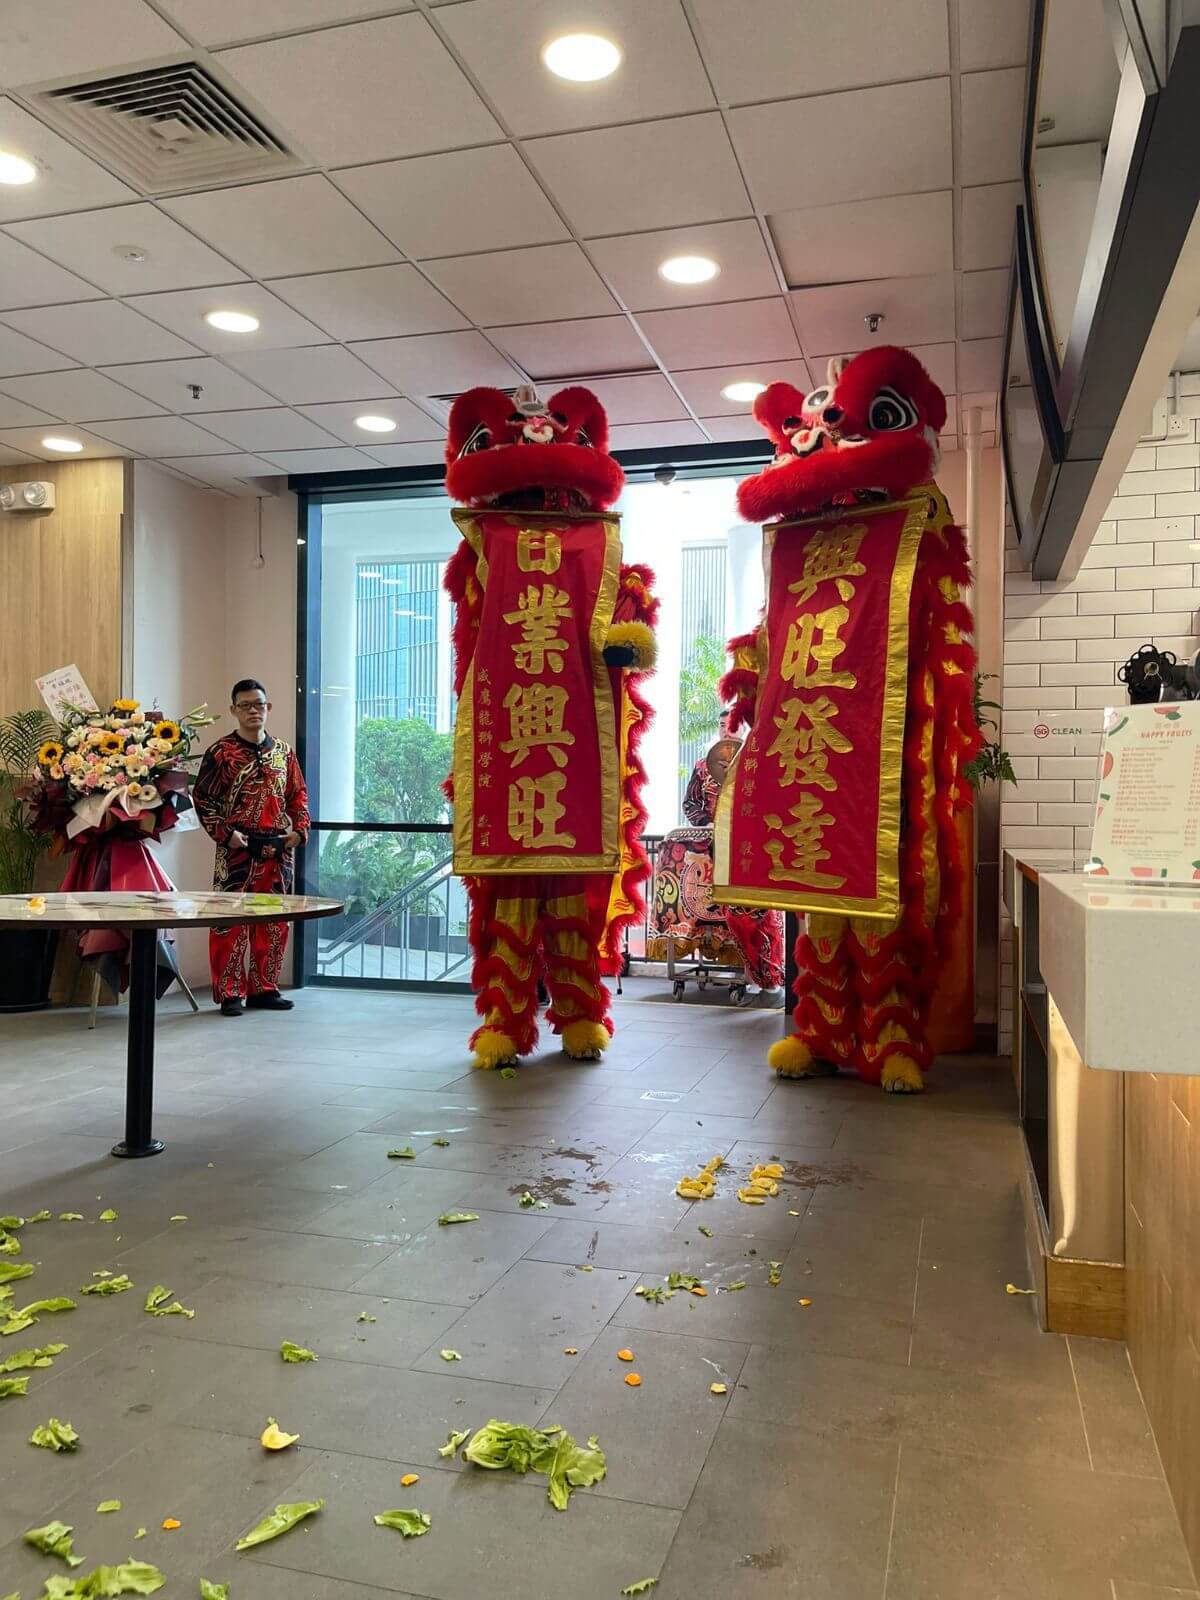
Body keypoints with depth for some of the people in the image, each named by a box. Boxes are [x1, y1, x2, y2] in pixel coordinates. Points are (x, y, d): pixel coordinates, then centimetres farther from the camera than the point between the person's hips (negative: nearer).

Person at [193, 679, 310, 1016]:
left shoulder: (284, 752, 11)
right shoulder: (221, 752, -2)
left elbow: (298, 794, 17)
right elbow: (202, 798, -3)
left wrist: (300, 828, 3)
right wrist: (225, 833, -12)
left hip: (279, 849, 5)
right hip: (237, 849, -5)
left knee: (275, 922, 9)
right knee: (231, 921, -4)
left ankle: (264, 988, 21)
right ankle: (229, 993, 6)